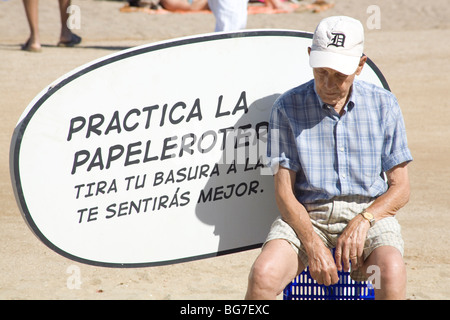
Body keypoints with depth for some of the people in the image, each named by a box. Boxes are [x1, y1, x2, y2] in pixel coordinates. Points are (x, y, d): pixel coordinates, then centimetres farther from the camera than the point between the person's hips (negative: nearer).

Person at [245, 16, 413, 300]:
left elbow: (400, 188, 6)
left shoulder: (384, 105, 4)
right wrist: (313, 244, -17)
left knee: (391, 272, -33)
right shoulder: (288, 107, 1)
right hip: (307, 216, 0)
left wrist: (363, 221, -14)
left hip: (371, 211, 0)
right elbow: (284, 192, -2)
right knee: (263, 274, -30)